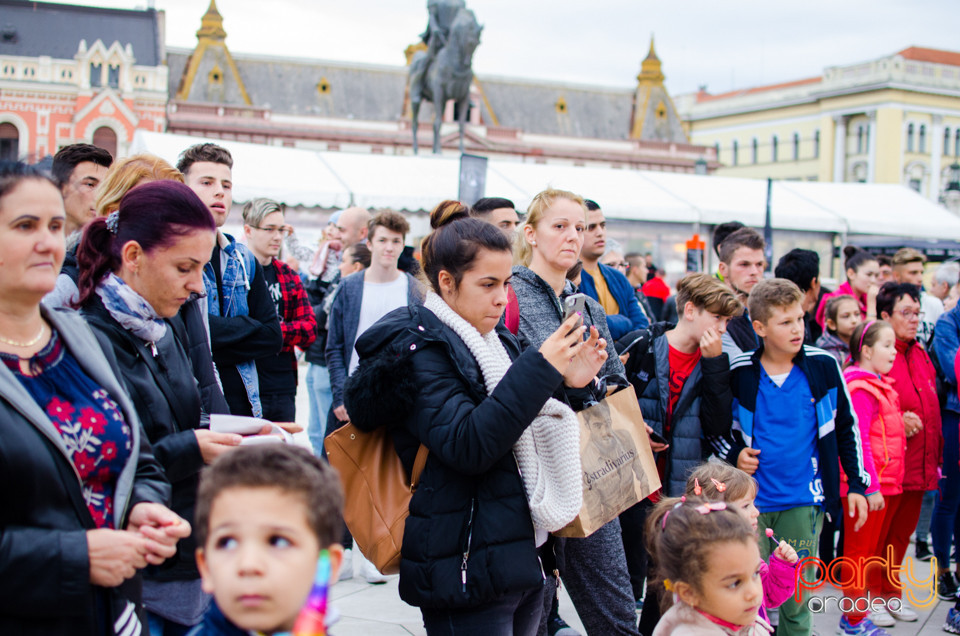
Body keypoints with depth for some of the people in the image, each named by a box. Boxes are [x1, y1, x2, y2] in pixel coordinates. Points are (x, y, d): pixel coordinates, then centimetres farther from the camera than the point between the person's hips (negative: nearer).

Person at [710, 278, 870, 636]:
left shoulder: (823, 366, -3)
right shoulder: (739, 372, -5)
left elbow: (847, 426, 7)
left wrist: (857, 484, 7)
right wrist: (733, 454, -9)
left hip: (803, 502, 0)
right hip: (751, 500, 0)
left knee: (797, 600, 8)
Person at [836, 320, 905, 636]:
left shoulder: (880, 385, 14)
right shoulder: (860, 389, -16)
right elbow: (858, 442, -20)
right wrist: (870, 487, -22)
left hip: (886, 483, 10)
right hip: (869, 484, -10)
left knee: (876, 549, 18)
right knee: (861, 550, -2)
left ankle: (870, 607, 30)